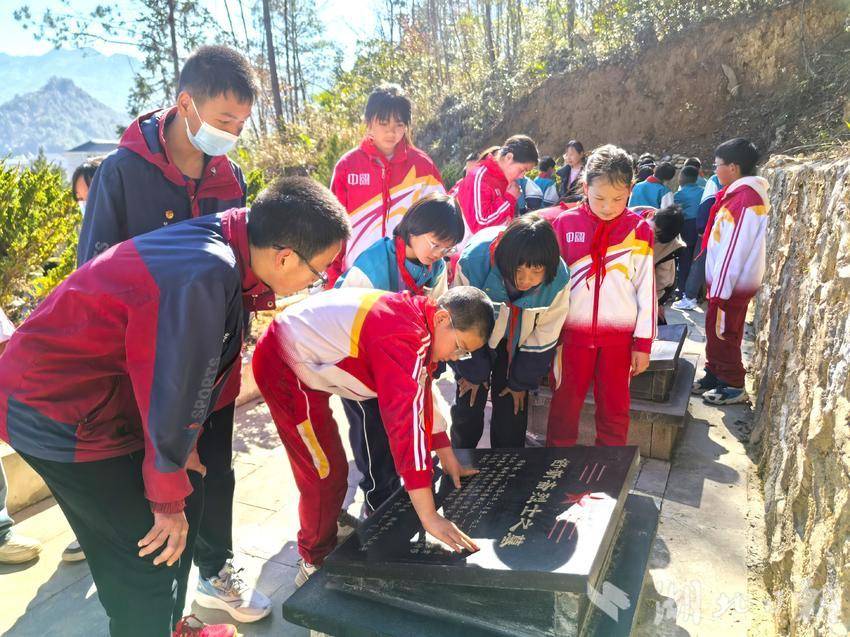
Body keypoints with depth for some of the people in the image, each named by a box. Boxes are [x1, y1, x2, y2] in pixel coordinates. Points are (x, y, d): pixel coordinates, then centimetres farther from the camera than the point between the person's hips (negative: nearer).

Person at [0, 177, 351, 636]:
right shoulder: (204, 275, -32)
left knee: (186, 500, 15)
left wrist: (184, 443, 10)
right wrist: (167, 498, -11)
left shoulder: (218, 246, -3)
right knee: (152, 551, 0)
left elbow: (191, 367, 5)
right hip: (57, 410, -9)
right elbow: (173, 392, -25)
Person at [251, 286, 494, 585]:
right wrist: (430, 517, -33)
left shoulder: (415, 315, 2)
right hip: (284, 369, -10)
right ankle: (316, 562, 23)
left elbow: (421, 394, 11)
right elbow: (406, 419, -35)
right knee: (327, 475, 0)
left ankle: (326, 522, 48)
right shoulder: (405, 336, -29)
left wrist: (448, 457, 14)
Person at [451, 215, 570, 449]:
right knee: (469, 403, 2)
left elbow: (544, 337, -13)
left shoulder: (558, 278, -30)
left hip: (517, 345, 1)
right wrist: (473, 371, -9)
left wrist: (522, 381, -5)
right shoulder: (474, 261, -36)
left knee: (512, 409, 2)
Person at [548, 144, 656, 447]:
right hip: (572, 332, 0)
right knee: (564, 406, 10)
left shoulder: (638, 230, -1)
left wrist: (644, 342, 1)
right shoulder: (565, 224, -1)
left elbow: (646, 288, 2)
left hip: (620, 336, 0)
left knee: (614, 410, 12)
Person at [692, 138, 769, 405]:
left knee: (723, 334, 3)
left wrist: (720, 292, -21)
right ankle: (714, 375, 32)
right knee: (715, 330, 18)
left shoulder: (745, 199, -23)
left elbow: (734, 250, -24)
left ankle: (733, 386, 17)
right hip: (725, 281, 9)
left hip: (731, 284, -9)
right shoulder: (741, 193, 9)